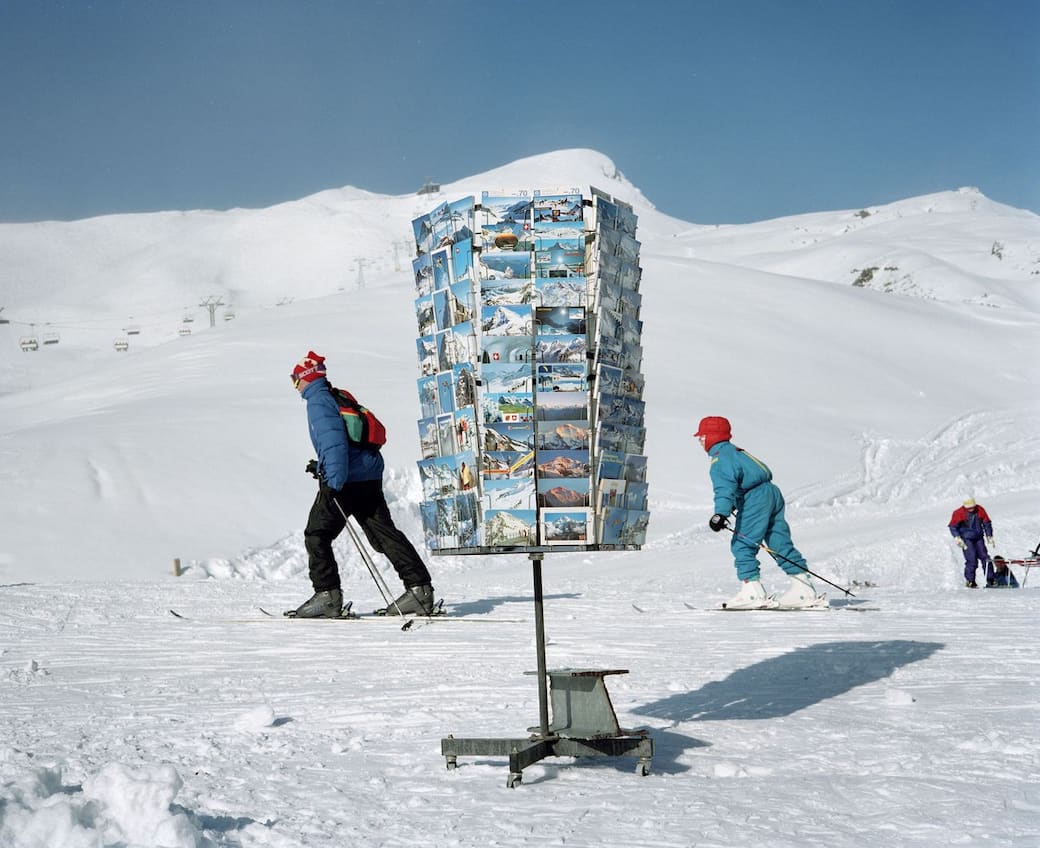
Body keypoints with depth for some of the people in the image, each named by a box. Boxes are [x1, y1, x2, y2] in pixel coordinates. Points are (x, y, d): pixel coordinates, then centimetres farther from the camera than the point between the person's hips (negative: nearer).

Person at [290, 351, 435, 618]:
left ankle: (327, 595, 2)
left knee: (316, 535, 3)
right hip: (370, 476, 9)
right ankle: (419, 588, 2)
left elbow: (333, 440, -21)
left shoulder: (319, 401, -8)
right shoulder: (337, 397, 20)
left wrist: (334, 479, -26)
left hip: (344, 480, -9)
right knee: (384, 533, 7)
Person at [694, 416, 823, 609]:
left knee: (742, 545, -7)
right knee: (781, 544, 11)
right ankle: (804, 589, 12)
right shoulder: (735, 451, 24)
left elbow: (725, 488, -24)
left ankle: (752, 591, -12)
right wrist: (732, 505, 43)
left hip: (755, 498, -10)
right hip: (772, 492, 10)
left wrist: (721, 513, -35)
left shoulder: (720, 459, -7)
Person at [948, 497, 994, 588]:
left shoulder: (980, 510, -1)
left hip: (978, 538, 4)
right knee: (972, 560, -13)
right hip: (966, 539, -4)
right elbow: (953, 526, -4)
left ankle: (990, 580, 7)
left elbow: (987, 523, 11)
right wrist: (957, 538, -14)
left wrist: (989, 536, 7)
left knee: (985, 558, -1)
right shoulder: (959, 513, -11)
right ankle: (970, 581, -1)